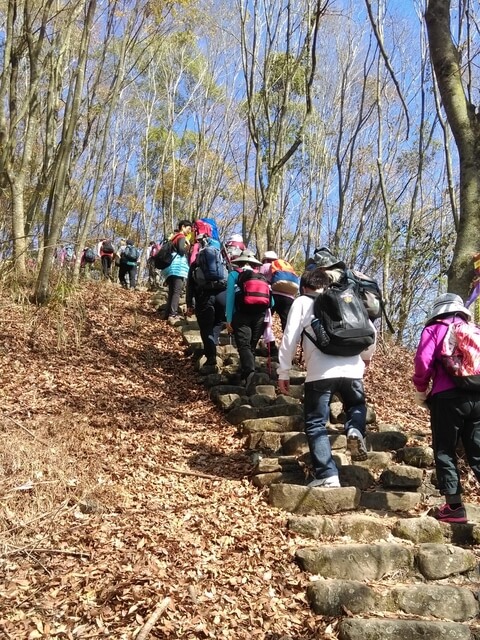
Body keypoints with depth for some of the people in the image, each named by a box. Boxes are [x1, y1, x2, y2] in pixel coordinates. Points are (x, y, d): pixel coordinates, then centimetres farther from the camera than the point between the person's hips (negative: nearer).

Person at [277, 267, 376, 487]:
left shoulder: (302, 302, 13)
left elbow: (290, 338, 4)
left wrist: (283, 372, 10)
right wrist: (366, 357, 38)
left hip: (320, 373, -3)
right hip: (352, 369, 3)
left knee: (316, 425, 7)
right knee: (356, 407, 29)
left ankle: (327, 475, -3)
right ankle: (355, 430, -3)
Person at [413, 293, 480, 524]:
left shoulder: (434, 329, 5)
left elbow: (423, 360, -9)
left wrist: (421, 389, 5)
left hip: (447, 397, -4)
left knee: (445, 451, 4)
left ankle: (454, 506, 2)